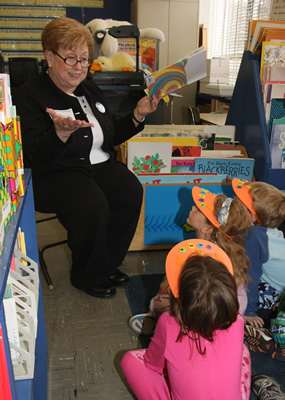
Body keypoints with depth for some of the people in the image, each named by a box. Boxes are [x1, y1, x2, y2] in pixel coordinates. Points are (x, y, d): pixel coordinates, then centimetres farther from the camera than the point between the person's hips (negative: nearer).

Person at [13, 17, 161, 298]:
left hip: (99, 165, 6)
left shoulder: (89, 88, 15)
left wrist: (138, 115, 3)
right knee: (92, 204, -33)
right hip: (55, 173, -6)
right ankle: (87, 276, -4)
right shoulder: (30, 95, -6)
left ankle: (107, 264, 0)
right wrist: (61, 133, -34)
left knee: (131, 191, -21)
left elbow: (112, 135, 19)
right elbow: (34, 156, -15)